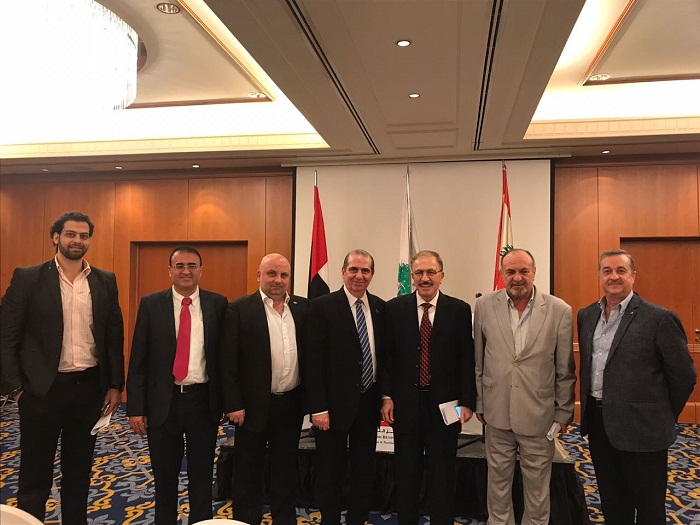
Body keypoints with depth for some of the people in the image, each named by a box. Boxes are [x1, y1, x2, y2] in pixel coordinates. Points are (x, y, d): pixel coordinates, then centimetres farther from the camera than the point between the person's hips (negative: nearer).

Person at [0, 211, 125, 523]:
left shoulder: (105, 282, 4)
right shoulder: (27, 278, -4)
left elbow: (115, 336, 6)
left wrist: (115, 385, 3)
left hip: (89, 387, 3)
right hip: (42, 389, -3)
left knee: (79, 471, 16)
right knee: (35, 474, 10)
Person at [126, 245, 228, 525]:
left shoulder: (218, 304, -1)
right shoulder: (151, 304, -1)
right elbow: (138, 360, -1)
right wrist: (136, 408, -5)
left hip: (204, 401, 0)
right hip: (163, 402, 0)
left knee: (202, 477, 13)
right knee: (164, 477, 15)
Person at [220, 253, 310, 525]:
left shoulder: (303, 307, 3)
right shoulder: (239, 309, -8)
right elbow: (228, 362, -9)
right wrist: (234, 405, -12)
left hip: (291, 403, 4)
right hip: (254, 405, -3)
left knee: (286, 469, 17)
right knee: (248, 471, 12)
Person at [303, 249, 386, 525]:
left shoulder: (380, 307, 4)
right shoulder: (322, 306, -10)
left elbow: (384, 355, 10)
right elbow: (313, 361, -12)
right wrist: (318, 408, -15)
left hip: (369, 402, 4)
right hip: (335, 403, -4)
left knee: (364, 470, 16)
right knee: (330, 471, 10)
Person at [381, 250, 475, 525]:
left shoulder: (460, 310, -2)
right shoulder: (395, 308, 0)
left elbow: (467, 359, -2)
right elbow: (388, 355, 1)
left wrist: (467, 401, -6)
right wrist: (386, 396, -3)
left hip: (445, 404, -1)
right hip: (406, 402, 1)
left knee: (443, 474, 11)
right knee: (406, 472, 14)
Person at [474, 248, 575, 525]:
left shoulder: (560, 310, -8)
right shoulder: (484, 305, -3)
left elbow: (565, 369, -2)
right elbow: (478, 361, 4)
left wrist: (564, 412, 2)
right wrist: (479, 403, 7)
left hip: (539, 415, -1)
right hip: (497, 412, 2)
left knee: (537, 486, 13)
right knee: (498, 481, 17)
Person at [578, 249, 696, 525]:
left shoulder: (659, 318, -12)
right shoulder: (586, 315, 6)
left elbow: (684, 375, -6)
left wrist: (664, 417, 1)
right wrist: (590, 408, 14)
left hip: (641, 428, -5)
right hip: (597, 423, 5)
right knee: (611, 503, 20)